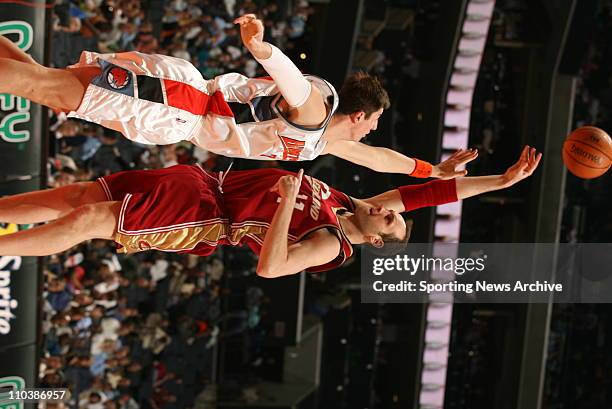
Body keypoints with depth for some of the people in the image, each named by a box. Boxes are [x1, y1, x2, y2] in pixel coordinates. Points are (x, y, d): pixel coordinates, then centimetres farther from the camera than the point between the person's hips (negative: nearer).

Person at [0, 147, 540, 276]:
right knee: (77, 195, -2)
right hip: (205, 182, 6)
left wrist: (286, 200, -25)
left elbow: (269, 267, -26)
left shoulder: (331, 245, -10)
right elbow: (434, 192, 13)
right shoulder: (353, 201, 10)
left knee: (87, 219, -17)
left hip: (206, 219, -6)